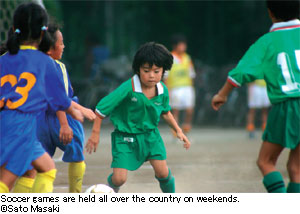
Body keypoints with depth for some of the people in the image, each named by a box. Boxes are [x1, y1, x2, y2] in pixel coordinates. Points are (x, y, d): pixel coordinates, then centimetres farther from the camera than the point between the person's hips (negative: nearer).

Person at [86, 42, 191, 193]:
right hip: (126, 136, -4)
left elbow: (165, 112, 15)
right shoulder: (128, 89, -25)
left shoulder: (162, 90, -7)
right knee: (119, 178, -11)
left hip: (150, 134, 4)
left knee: (163, 172, -7)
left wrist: (178, 131, 12)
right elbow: (102, 108, -18)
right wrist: (95, 133, -14)